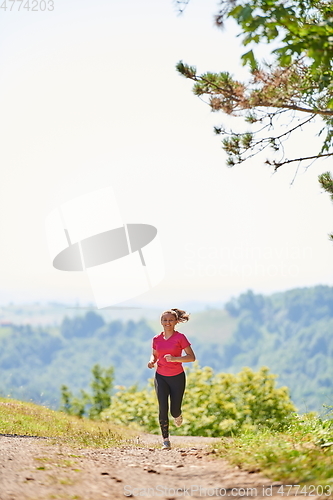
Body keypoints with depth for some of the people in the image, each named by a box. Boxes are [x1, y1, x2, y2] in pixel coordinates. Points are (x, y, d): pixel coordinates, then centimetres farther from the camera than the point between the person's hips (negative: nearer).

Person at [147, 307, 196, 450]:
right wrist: (152, 361, -4)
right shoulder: (156, 339, 3)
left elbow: (192, 357, -12)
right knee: (163, 408, -11)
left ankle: (177, 415, 41)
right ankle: (166, 441, -4)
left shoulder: (180, 337, -8)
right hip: (161, 377, 2)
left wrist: (174, 358, -26)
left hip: (177, 377, -2)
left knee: (174, 411, 1)